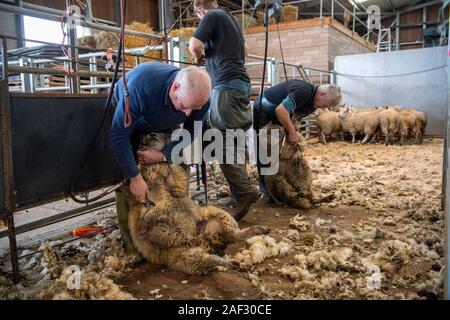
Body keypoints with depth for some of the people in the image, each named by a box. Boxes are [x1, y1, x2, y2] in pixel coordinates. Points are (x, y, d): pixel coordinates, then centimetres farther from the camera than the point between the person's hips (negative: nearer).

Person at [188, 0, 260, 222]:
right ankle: (242, 190, 12)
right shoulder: (230, 19, 25)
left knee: (224, 144, -10)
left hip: (227, 85, -9)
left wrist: (199, 57, 8)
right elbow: (244, 50, 38)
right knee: (233, 144, 9)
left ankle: (244, 191, -13)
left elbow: (194, 45, -12)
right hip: (242, 83, 9)